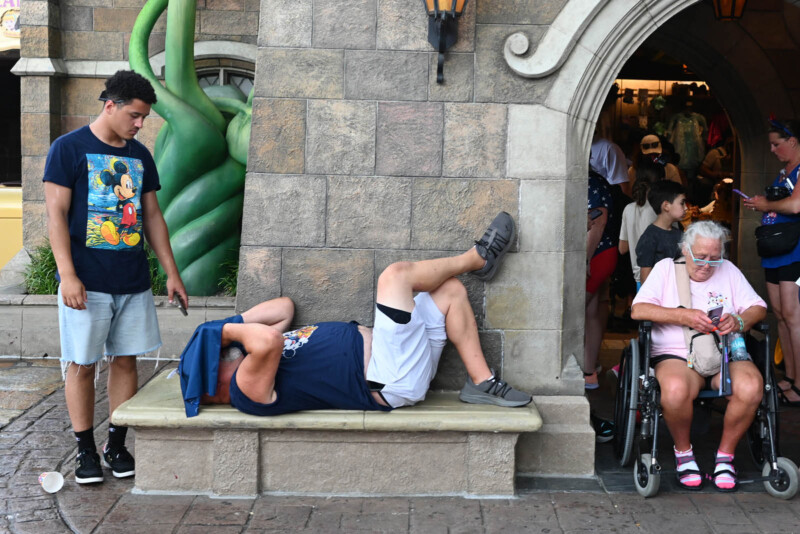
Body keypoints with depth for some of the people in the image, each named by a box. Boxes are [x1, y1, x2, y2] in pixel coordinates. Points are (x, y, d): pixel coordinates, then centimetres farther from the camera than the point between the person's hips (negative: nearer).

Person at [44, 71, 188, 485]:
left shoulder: (140, 156, 12)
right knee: (81, 364, 2)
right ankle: (86, 450, 13)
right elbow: (56, 214, -8)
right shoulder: (69, 148, -4)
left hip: (133, 280, 5)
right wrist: (68, 275, -16)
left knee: (125, 360, 7)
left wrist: (172, 272, 11)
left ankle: (116, 445, 18)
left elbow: (152, 216, 15)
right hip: (86, 281, -5)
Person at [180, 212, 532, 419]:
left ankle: (482, 382, 10)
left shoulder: (251, 356, 13)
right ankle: (477, 258, 11)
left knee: (451, 290, 11)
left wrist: (232, 324, 6)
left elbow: (284, 307, 19)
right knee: (395, 274, -14)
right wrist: (229, 331, -19)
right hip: (393, 381, -10)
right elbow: (269, 341, -39)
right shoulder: (248, 389, -17)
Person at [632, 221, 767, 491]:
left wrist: (739, 321, -9)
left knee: (751, 387, -31)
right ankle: (683, 451, -7)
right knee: (676, 390, -38)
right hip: (676, 355, -2)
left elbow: (758, 307, 14)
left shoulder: (728, 271, 18)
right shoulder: (666, 268, 9)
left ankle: (725, 454, -7)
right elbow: (639, 310, -4)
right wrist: (684, 316, -14)